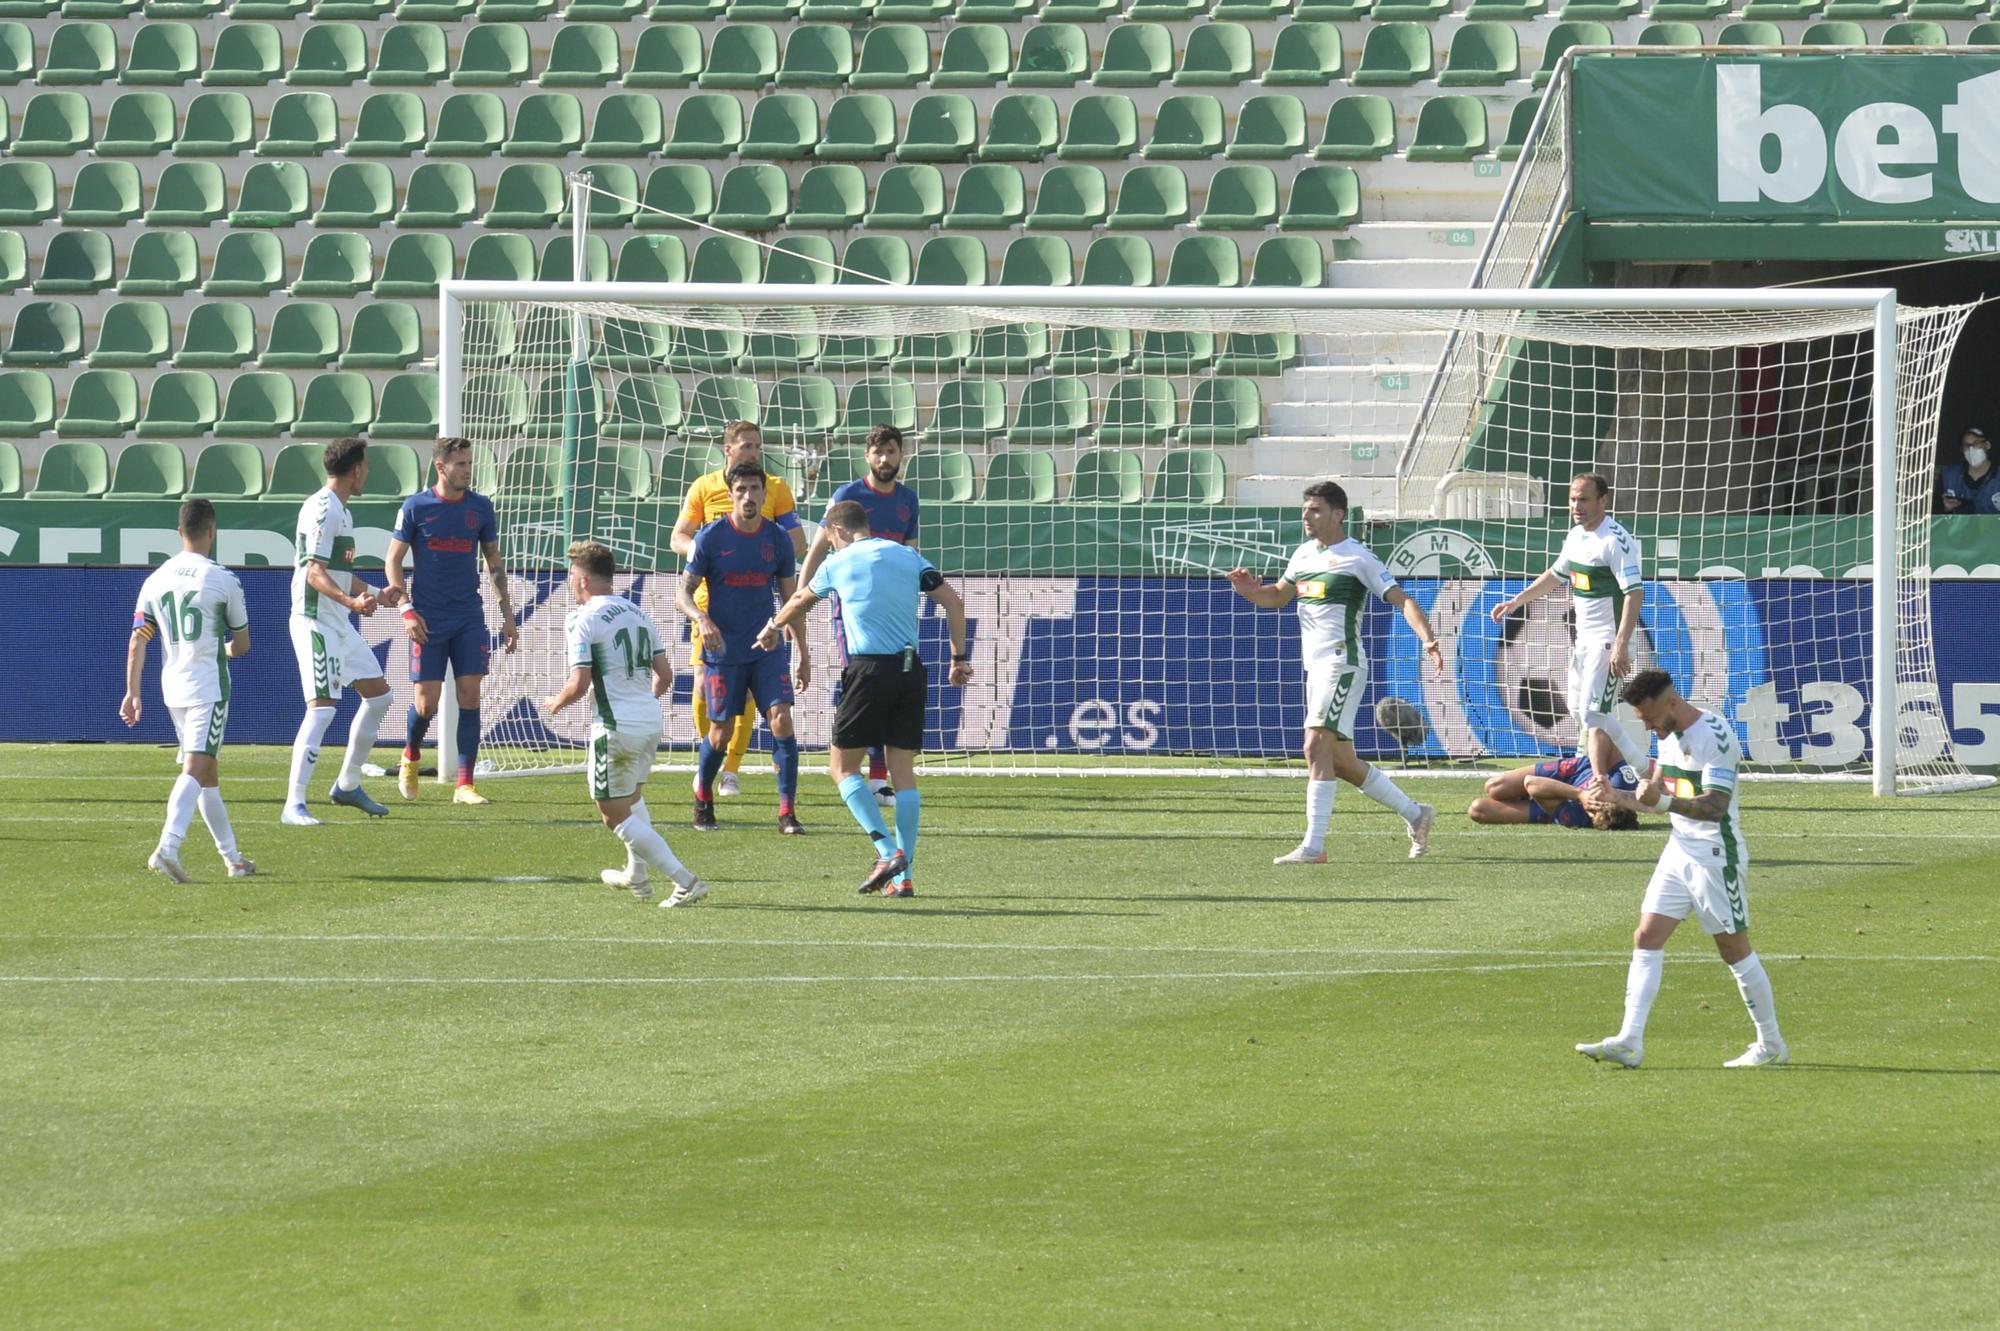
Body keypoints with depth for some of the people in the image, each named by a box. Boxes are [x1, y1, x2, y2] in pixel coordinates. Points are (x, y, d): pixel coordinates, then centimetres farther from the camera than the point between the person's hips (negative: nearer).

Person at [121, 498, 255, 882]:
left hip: (173, 688, 6)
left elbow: (137, 641, 4)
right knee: (196, 769, -12)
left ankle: (232, 856, 22)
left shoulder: (155, 580, 6)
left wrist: (132, 692, 6)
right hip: (209, 687, -6)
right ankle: (168, 847, -30)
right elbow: (242, 645, 1)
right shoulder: (222, 580, -6)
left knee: (207, 773, 15)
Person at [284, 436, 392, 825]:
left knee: (378, 694, 15)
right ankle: (293, 805, -17)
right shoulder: (322, 509, -15)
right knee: (323, 708, -16)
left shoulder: (340, 510, 16)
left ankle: (348, 785, 26)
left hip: (339, 623, 11)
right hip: (316, 621, -11)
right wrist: (351, 601, -35)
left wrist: (371, 594, 35)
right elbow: (315, 574, -23)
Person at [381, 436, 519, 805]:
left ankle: (465, 785, -2)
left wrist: (507, 615, 9)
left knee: (469, 695, -6)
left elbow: (494, 564, 13)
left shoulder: (480, 508, 5)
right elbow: (393, 560, 1)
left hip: (469, 617, 2)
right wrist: (406, 609, -10)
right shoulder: (416, 507, -3)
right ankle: (410, 758, 27)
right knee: (427, 702, -4)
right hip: (429, 619, -2)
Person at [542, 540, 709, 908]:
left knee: (615, 815, 0)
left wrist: (555, 704, 5)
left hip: (615, 727, -8)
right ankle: (638, 875, 41)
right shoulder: (638, 615, 12)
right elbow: (665, 675, 13)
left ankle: (685, 882, -10)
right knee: (632, 794, 32)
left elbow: (579, 684, -16)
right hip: (651, 722, 8)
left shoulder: (584, 620, -11)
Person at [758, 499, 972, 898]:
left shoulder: (839, 562, 7)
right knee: (903, 771, 6)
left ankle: (888, 850, -12)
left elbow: (801, 601, 27)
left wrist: (772, 627, 46)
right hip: (911, 669, 4)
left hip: (869, 670, -4)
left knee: (843, 767, 6)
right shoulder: (908, 557, 13)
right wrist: (960, 658, 14)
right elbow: (954, 603, 7)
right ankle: (903, 877, 1)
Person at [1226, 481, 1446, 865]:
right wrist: (1251, 590, 5)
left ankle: (1313, 846, -22)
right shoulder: (1304, 554, 15)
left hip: (1342, 663, -9)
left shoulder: (1357, 557, -8)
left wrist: (1427, 640, -27)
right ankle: (1415, 815, 24)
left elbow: (1402, 601, -11)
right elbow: (1278, 596, 28)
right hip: (1316, 667, 9)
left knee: (1317, 746, -19)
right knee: (1342, 762, 10)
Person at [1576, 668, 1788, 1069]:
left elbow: (1715, 806, -27)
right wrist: (1615, 798, 4)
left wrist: (1663, 800, -38)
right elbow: (1657, 798, 20)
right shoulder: (1672, 737, 10)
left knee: (1735, 948, 0)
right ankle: (1630, 1042, -8)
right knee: (1646, 939, -3)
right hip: (1679, 851, 9)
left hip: (1715, 855, -9)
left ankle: (1771, 1045, 13)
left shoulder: (1714, 737, -19)